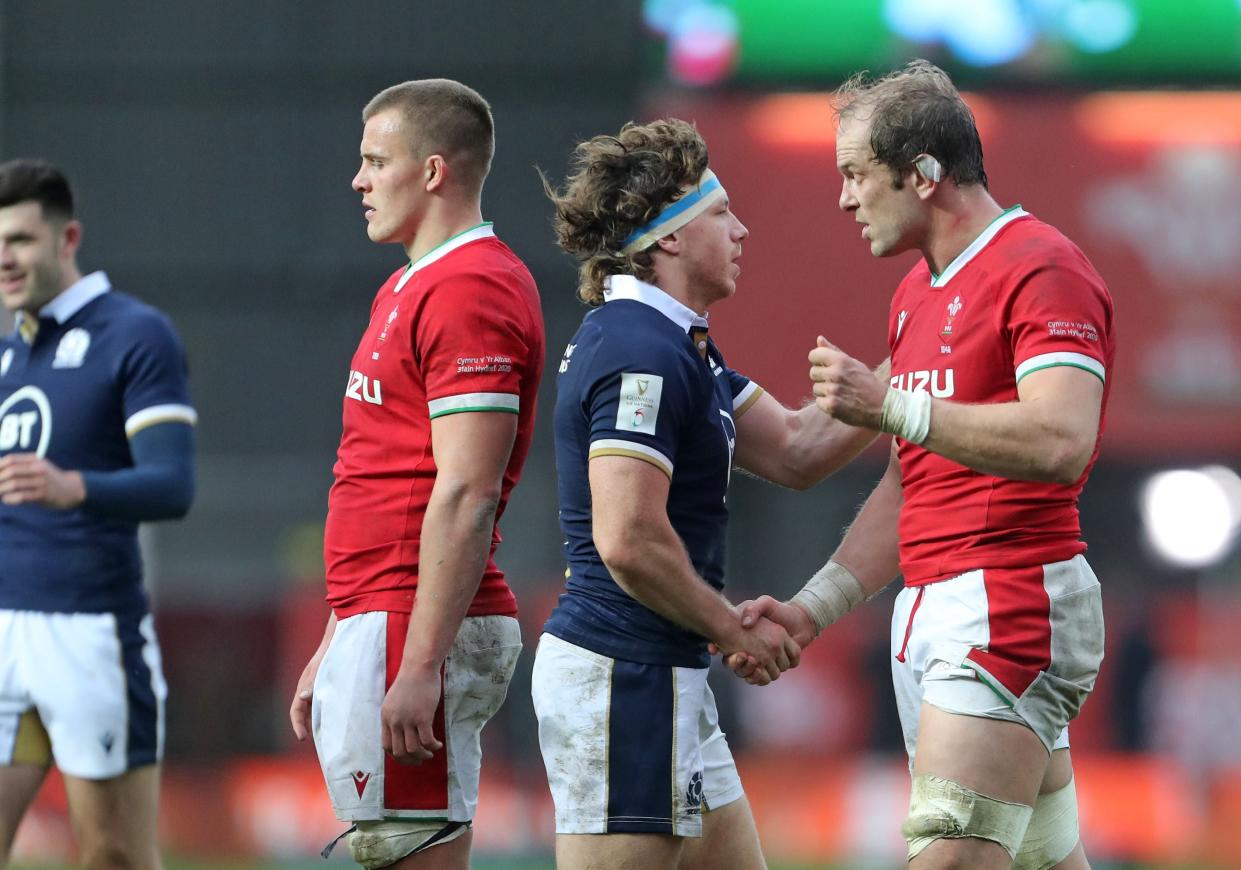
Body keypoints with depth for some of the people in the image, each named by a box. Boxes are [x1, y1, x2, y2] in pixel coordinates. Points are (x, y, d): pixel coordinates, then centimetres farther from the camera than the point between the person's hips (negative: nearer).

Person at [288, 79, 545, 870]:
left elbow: (466, 496, -20)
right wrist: (336, 649, 24)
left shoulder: (468, 290, -13)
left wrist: (419, 667, -24)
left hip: (419, 627, -10)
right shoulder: (406, 290, 20)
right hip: (376, 621, 10)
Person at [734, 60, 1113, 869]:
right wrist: (814, 607, 15)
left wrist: (887, 405, -25)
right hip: (931, 612, 10)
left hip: (1010, 610, -10)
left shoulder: (1041, 270, -10)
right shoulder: (919, 294, 20)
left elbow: (1060, 441, -25)